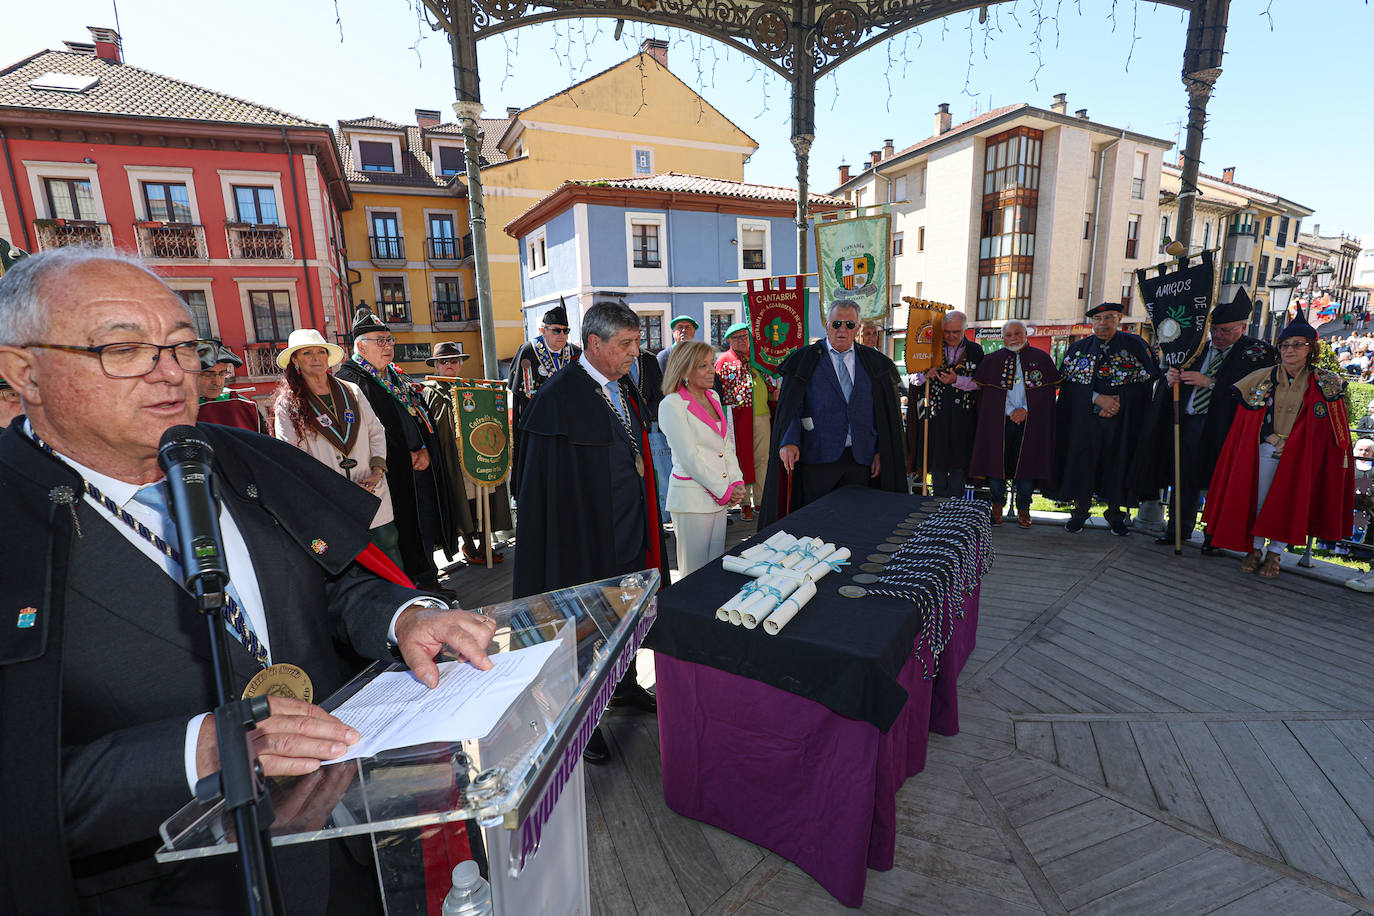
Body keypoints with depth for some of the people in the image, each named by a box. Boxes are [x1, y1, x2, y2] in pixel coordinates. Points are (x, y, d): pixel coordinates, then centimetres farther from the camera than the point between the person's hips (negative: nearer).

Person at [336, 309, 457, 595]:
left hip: (421, 465, 7)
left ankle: (427, 579, 26)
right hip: (393, 473, -7)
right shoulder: (349, 379, -7)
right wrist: (406, 455, -12)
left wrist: (424, 450, -1)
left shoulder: (397, 375, 16)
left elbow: (422, 413, 15)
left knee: (427, 525, 12)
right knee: (405, 530, -1)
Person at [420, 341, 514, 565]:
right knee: (462, 498, -2)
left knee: (483, 497, 3)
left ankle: (483, 544, 14)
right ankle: (468, 546, 12)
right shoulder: (429, 391, 5)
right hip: (452, 456, -4)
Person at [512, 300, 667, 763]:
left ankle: (623, 686, 46)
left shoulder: (624, 389, 7)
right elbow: (548, 484, -19)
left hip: (630, 536, 8)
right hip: (588, 543, -8)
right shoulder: (558, 399, -19)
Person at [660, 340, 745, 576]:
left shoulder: (713, 397, 12)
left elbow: (727, 444, 14)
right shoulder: (672, 404, -11)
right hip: (692, 498, -7)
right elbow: (689, 457, -15)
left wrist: (737, 482, 1)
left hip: (721, 496, 7)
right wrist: (724, 491, -12)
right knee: (694, 574, 2)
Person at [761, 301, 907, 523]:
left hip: (860, 460, 3)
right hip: (817, 457, -3)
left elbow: (884, 412, 10)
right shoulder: (805, 360, 1)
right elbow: (790, 405, -6)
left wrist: (881, 451, 3)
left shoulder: (872, 362, 9)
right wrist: (789, 442, -21)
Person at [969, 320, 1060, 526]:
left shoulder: (1041, 358, 8)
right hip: (998, 422, 0)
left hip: (1031, 422, 0)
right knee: (997, 461, -1)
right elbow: (986, 392, 1)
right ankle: (997, 506, 15)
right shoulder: (991, 360, 8)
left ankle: (1023, 509, 15)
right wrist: (1009, 412, -8)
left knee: (1027, 463, 1)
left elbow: (1047, 389, 1)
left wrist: (1026, 410, -10)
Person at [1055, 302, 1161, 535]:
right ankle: (1080, 510, 14)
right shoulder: (1079, 348, 8)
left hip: (1122, 418, 0)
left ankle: (1115, 513, 17)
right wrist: (1098, 398, -12)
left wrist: (1119, 399, -11)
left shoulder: (1135, 344, 5)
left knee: (1117, 462, 3)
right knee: (1083, 461, 1)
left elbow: (1147, 380, 2)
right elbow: (1069, 382, 1)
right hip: (1085, 419, 1)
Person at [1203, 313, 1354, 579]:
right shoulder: (1263, 377, 3)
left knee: (1287, 504, 2)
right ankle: (1255, 550, 15)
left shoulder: (1325, 383, 2)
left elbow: (1335, 429, 5)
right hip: (1263, 450, 1)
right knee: (1258, 499, 3)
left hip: (1299, 455, -1)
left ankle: (1275, 555, 14)